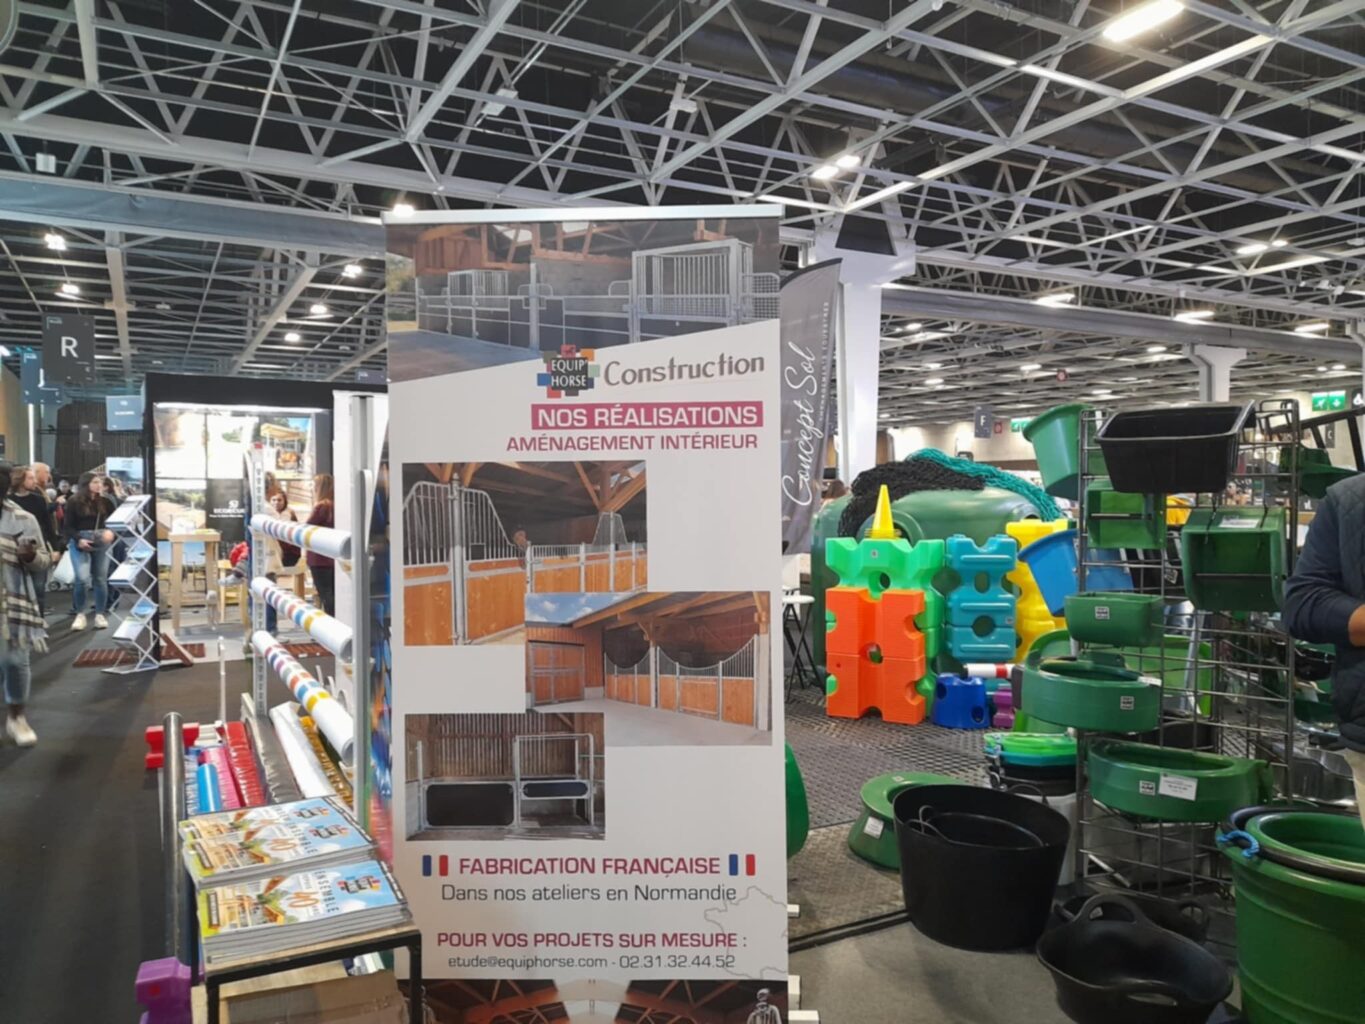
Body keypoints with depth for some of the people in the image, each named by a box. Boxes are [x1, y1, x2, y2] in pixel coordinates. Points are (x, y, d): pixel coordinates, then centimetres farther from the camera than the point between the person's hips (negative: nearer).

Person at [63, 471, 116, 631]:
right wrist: (78, 539, -16)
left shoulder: (105, 502, 6)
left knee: (101, 579, 4)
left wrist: (111, 532, -15)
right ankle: (80, 615, 3)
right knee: (81, 578, -12)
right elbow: (67, 526, -1)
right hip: (79, 542, -2)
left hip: (101, 542, 3)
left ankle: (100, 615, 13)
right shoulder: (74, 502, -2)